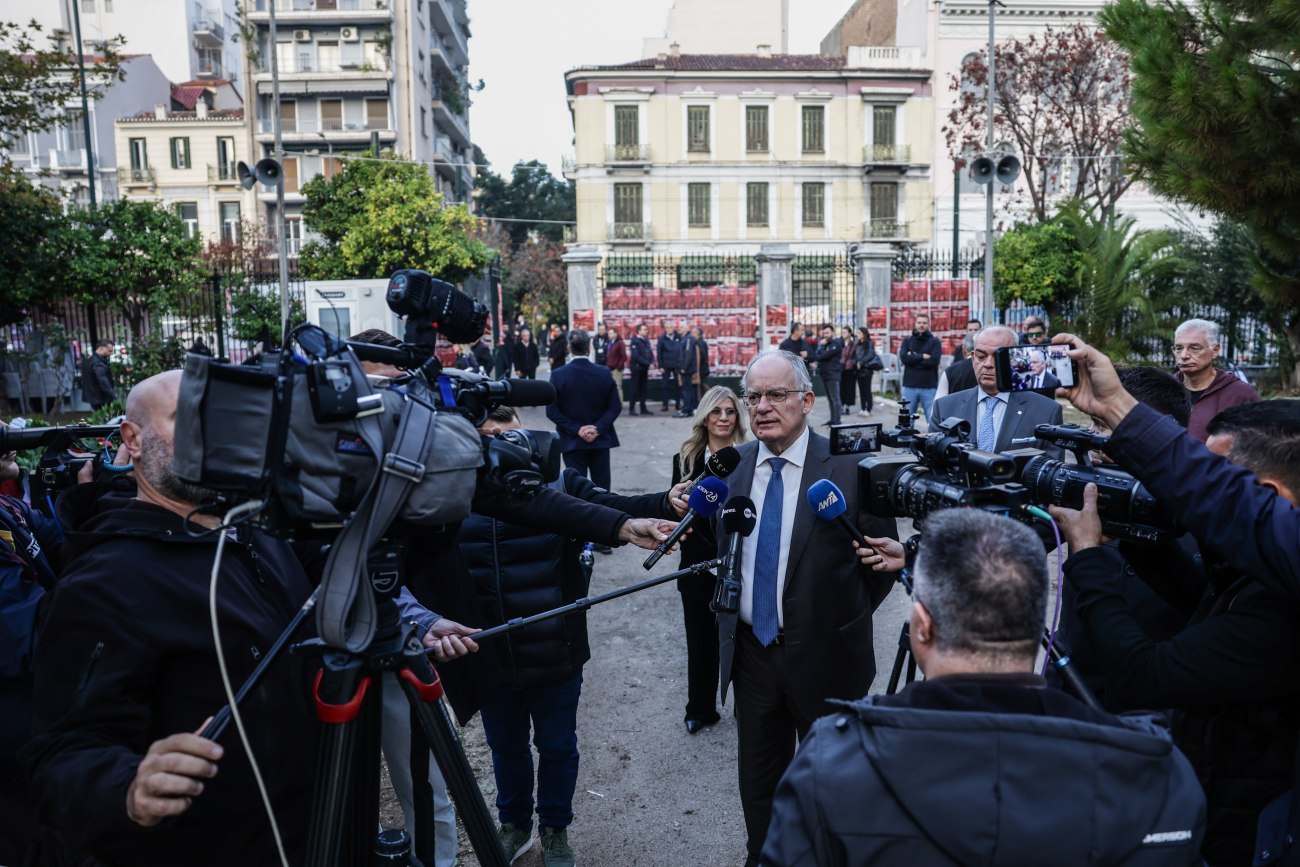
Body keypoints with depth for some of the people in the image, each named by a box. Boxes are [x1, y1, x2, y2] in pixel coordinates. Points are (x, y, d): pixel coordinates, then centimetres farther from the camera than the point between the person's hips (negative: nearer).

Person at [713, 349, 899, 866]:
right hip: (751, 648, 4)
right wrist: (728, 621, 7)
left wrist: (845, 621, -2)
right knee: (757, 774, 19)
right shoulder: (732, 467, -1)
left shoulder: (848, 467, -14)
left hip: (823, 654, -3)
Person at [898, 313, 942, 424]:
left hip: (929, 387, -1)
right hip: (909, 387, 2)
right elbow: (903, 358, -7)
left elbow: (934, 360, -10)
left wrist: (914, 358, -6)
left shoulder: (935, 341, 5)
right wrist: (922, 357, -7)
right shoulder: (907, 340, 10)